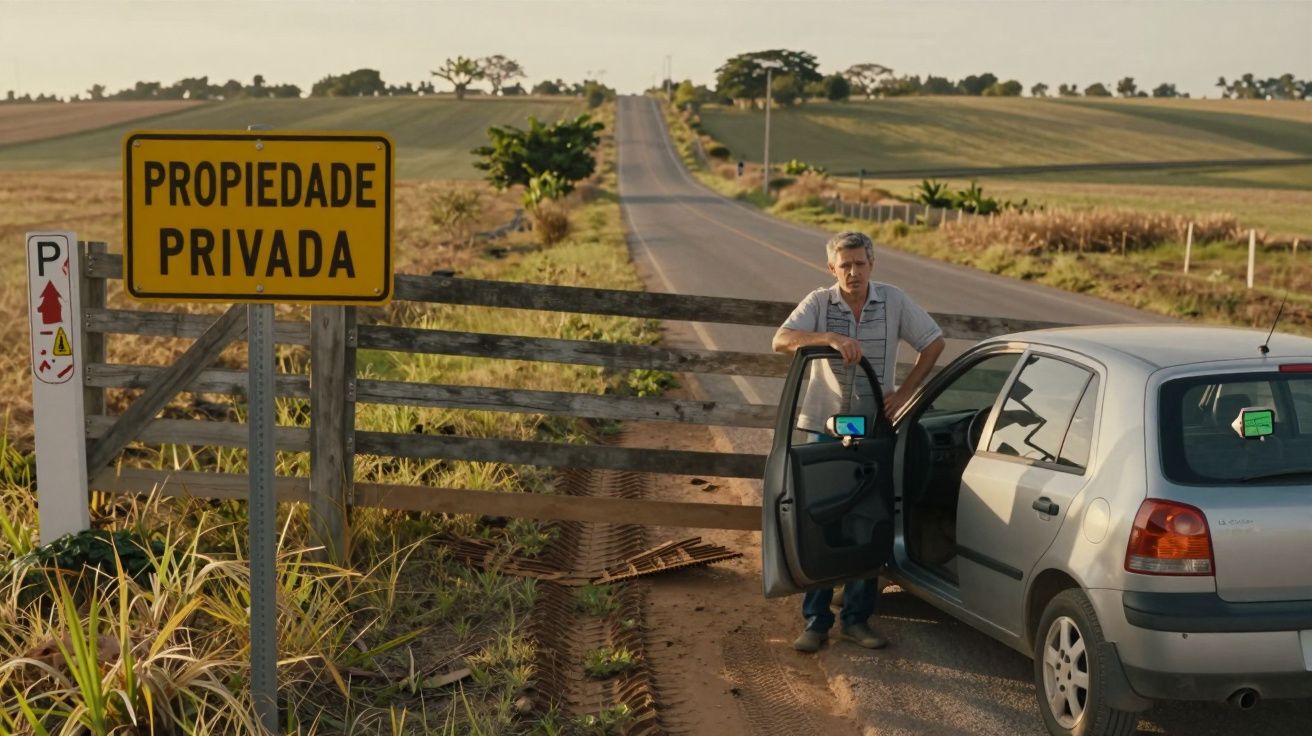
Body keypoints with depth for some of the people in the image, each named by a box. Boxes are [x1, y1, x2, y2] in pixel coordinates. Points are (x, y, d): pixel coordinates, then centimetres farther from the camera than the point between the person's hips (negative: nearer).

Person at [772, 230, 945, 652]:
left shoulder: (893, 301, 0)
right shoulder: (819, 303, -4)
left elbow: (933, 342, 9)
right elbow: (781, 341, -19)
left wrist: (905, 392, -1)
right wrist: (831, 338, -33)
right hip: (825, 427, -1)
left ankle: (857, 618, 15)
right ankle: (816, 621, 7)